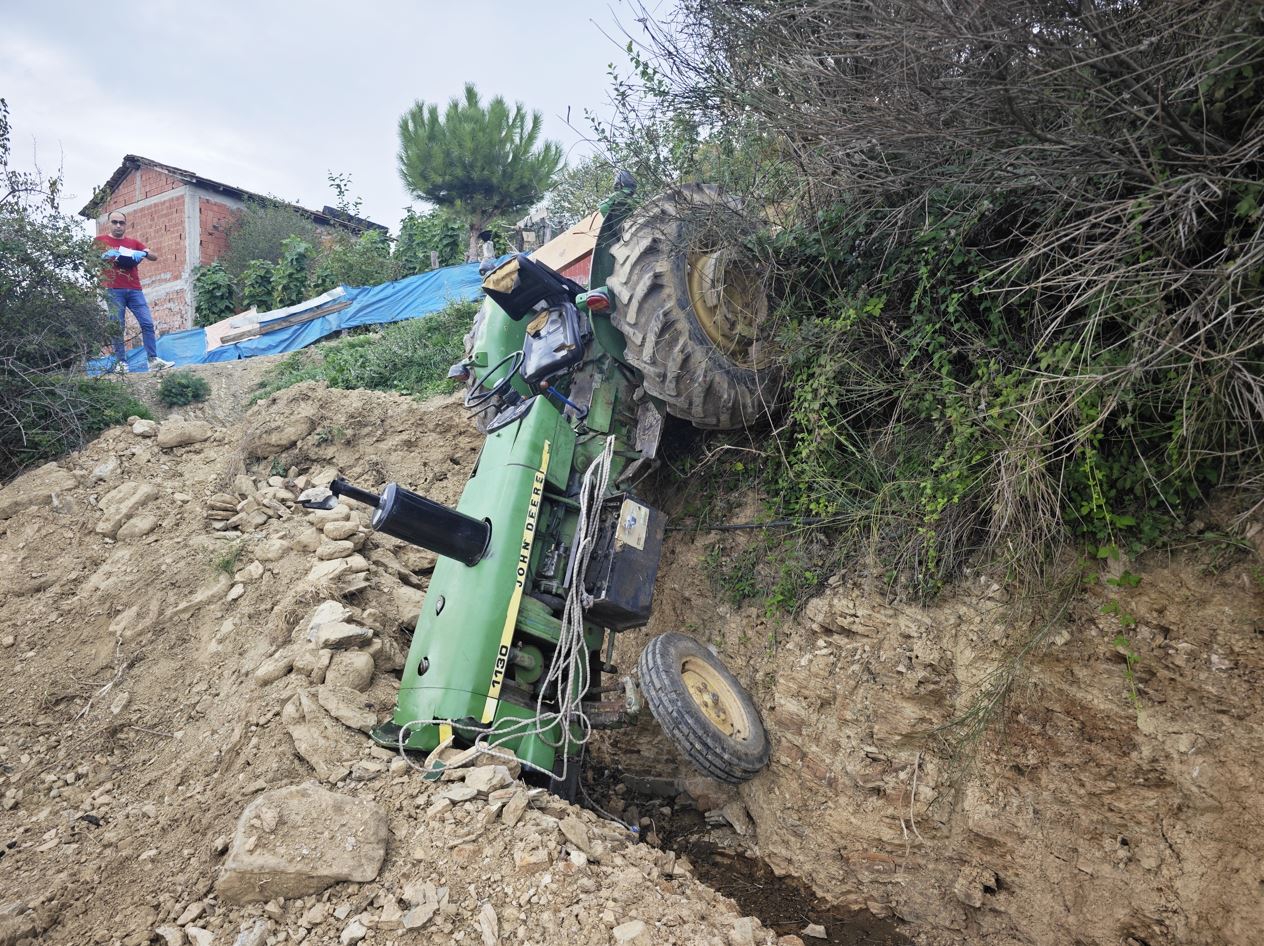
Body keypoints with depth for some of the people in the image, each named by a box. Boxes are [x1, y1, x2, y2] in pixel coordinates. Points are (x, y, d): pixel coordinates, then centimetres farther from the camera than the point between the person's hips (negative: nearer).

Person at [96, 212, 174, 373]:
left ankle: (153, 360, -4)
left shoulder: (133, 243, 19)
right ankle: (121, 362, -3)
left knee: (147, 323, -5)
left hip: (134, 290, 3)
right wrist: (105, 255, -15)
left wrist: (143, 253, -9)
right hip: (113, 291, -3)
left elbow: (154, 257, 13)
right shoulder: (101, 240, 11)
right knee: (118, 327, -5)